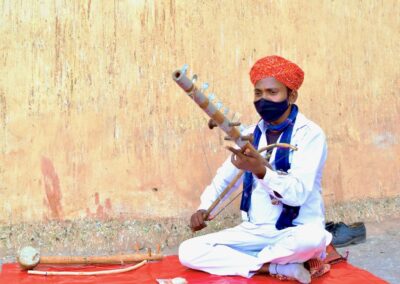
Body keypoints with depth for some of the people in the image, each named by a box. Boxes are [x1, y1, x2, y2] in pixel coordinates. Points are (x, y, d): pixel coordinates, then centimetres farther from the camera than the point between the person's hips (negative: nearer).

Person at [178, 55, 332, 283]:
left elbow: (298, 193, -23)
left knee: (313, 238, -40)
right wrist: (204, 208, -2)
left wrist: (261, 170, -39)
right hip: (254, 231, 5)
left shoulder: (310, 134, -11)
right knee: (188, 251, -12)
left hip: (295, 232, -5)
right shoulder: (251, 134, 7)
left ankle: (252, 260, -12)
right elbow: (224, 178, 16)